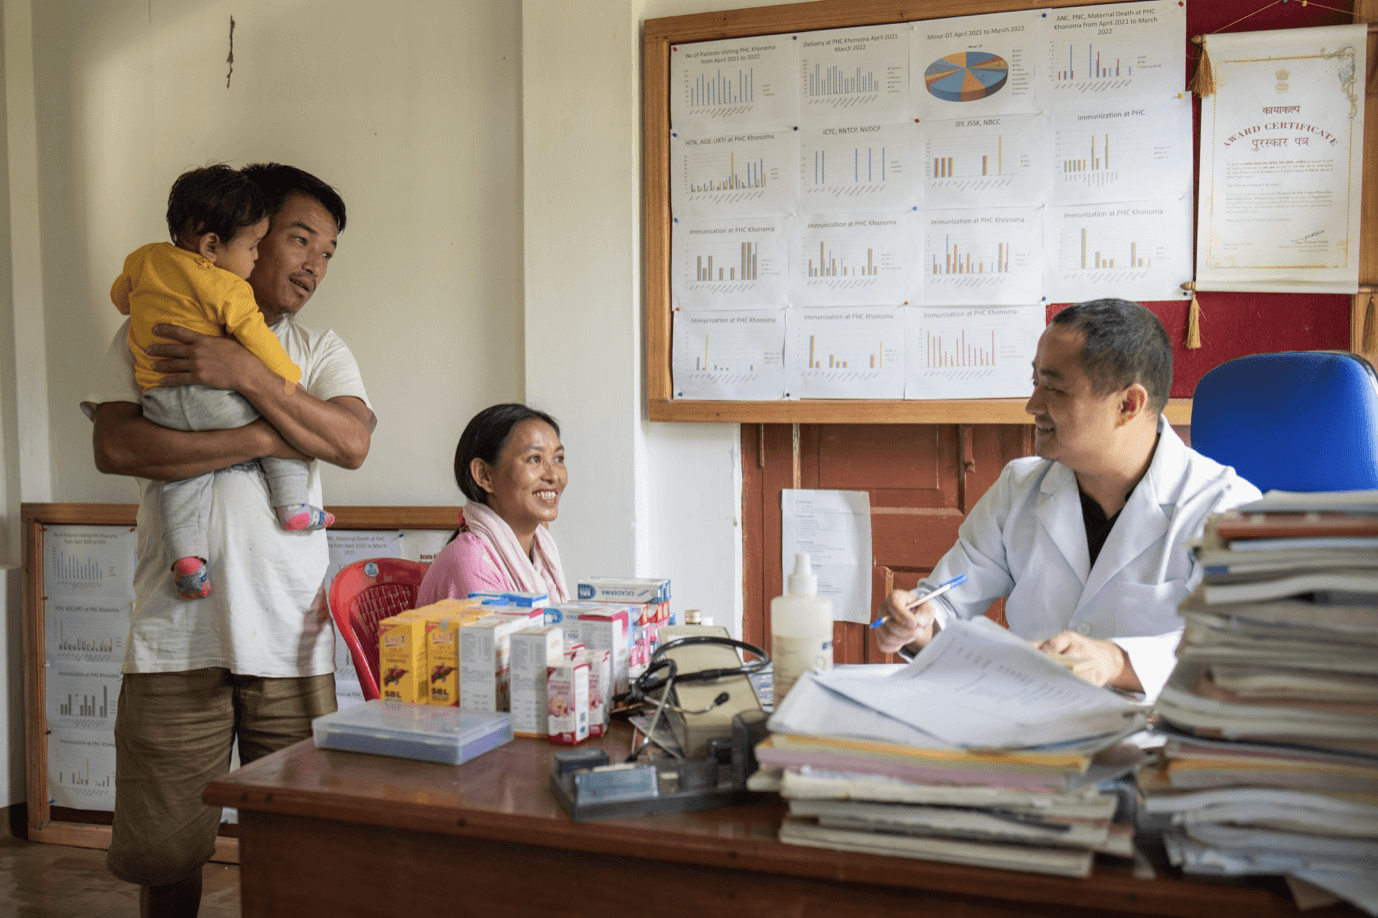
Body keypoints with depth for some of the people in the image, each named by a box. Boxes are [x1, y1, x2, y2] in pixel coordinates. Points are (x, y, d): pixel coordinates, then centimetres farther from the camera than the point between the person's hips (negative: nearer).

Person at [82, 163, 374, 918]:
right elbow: (114, 447, -9)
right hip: (176, 634, -1)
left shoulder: (320, 350, 13)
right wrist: (265, 439, -11)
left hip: (290, 635, 2)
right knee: (167, 850, 6)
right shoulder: (150, 335, 7)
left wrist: (245, 373, -12)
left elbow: (352, 442, -5)